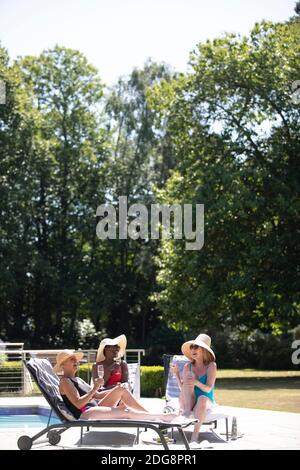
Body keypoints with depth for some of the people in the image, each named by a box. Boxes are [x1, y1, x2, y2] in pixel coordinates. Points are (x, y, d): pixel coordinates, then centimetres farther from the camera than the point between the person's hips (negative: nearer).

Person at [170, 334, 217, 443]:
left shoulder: (211, 366, -4)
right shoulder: (188, 366, 5)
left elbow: (208, 389, -14)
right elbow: (182, 389, 0)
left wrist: (197, 383, -34)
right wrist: (176, 374, -14)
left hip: (206, 401, -2)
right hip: (189, 401, 2)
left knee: (202, 398, -39)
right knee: (189, 375, -19)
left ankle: (194, 437, -40)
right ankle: (186, 411, -29)